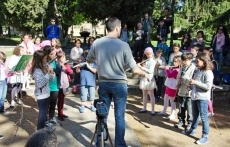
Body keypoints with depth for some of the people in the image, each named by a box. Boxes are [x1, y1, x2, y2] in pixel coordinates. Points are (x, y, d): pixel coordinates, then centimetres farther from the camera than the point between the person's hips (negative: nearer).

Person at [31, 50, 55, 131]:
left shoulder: (45, 66, 2)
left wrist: (51, 72, -12)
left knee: (45, 111, 27)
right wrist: (47, 73, -29)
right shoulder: (37, 70, -22)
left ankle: (44, 123, 49)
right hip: (41, 95, -9)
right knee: (42, 112, -1)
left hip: (46, 93, 9)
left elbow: (51, 78, 9)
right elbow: (40, 84, -30)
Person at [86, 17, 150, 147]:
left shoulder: (97, 43, -4)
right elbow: (134, 69, -10)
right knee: (119, 117, 8)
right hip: (119, 84, -3)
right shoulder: (123, 45, -13)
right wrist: (145, 74, 8)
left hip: (104, 84, 3)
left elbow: (89, 60, 13)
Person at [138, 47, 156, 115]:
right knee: (144, 94, 14)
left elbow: (150, 71, -21)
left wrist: (141, 67, -21)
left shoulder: (153, 61, -8)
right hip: (143, 79, 7)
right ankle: (144, 108, 23)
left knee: (151, 95, 0)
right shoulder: (145, 61, 12)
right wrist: (139, 66, -8)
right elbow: (143, 69, 11)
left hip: (149, 80, -7)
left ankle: (153, 110, 4)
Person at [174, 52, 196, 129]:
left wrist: (183, 79, -15)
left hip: (189, 92, -7)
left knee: (189, 109, 4)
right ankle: (181, 121, 31)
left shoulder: (193, 68, -13)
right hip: (181, 91, 7)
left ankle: (190, 123, 18)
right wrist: (178, 84, 6)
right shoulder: (182, 67, 9)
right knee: (181, 108, 17)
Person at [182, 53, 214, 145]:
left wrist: (195, 82, -23)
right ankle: (193, 130, 37)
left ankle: (205, 137, 7)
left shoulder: (208, 73, -14)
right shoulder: (198, 71, 10)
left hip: (203, 98, -8)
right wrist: (191, 85, 5)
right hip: (194, 97, 8)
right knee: (195, 115, 22)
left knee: (203, 117, -1)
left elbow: (208, 86, -22)